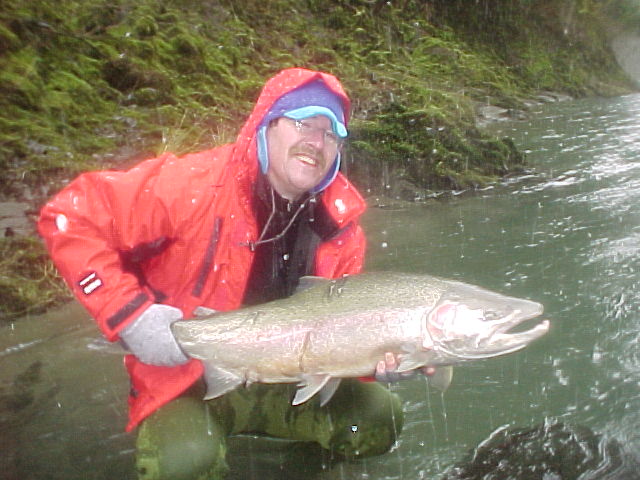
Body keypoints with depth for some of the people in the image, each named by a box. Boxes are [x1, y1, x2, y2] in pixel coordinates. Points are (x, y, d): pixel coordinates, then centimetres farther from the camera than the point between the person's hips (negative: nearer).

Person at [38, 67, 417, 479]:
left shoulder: (342, 226, -6)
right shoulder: (195, 184, -21)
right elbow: (69, 217, -20)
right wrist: (130, 313, -26)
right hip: (187, 381, -4)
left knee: (380, 416, -3)